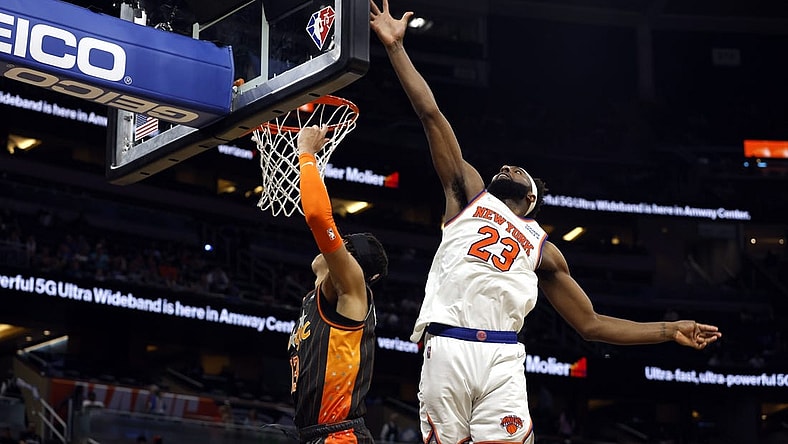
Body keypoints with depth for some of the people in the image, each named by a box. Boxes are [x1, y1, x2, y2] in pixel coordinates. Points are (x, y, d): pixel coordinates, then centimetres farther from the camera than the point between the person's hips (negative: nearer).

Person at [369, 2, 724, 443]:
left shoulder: (544, 250, 27)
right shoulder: (470, 194, 24)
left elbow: (591, 323, 27)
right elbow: (431, 114, 20)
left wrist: (670, 330, 22)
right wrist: (396, 48, 17)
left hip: (501, 358, 1)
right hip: (446, 348, -1)